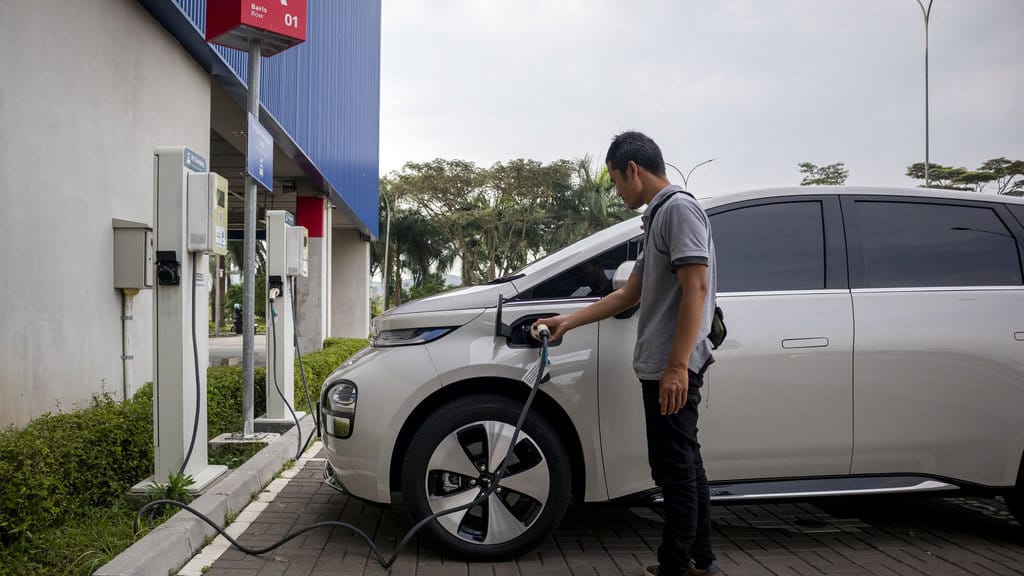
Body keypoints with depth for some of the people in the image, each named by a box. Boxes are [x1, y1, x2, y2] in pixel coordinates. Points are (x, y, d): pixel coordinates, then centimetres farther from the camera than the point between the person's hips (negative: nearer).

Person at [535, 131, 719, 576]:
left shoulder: (679, 208, -9)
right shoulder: (658, 217, 21)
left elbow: (696, 287, -19)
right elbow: (628, 294, 26)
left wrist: (677, 365, -24)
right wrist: (567, 322, 27)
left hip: (673, 369, -10)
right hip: (661, 367, 10)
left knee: (674, 468, -3)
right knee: (683, 464, 15)